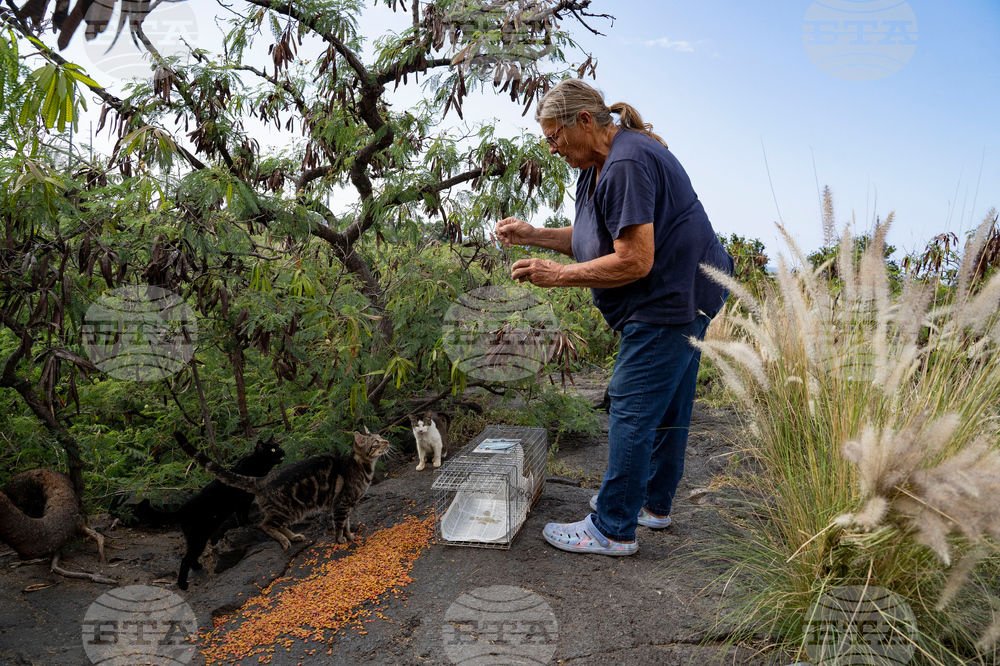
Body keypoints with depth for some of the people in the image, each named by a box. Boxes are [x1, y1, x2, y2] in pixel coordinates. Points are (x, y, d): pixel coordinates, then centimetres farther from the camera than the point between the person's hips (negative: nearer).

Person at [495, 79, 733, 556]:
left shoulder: (628, 164, -21)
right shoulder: (601, 164, 13)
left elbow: (634, 261, -26)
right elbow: (595, 237, 16)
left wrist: (559, 275, -19)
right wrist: (533, 236, 6)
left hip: (671, 300, -11)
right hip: (683, 297, 11)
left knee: (633, 408, -7)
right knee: (666, 406, 18)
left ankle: (613, 529, 3)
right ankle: (652, 504, 33)